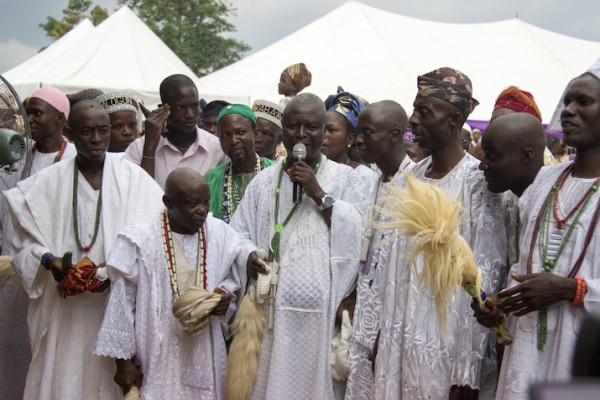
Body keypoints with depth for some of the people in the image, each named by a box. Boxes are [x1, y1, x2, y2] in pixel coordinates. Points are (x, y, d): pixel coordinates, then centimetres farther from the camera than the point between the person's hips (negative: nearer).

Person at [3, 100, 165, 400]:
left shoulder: (133, 178, -1)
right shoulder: (47, 183, 4)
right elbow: (24, 242, 7)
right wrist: (47, 260, -13)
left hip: (117, 306, -1)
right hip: (63, 310, 1)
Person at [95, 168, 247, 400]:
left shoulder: (222, 235, -3)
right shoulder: (140, 242, -13)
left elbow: (234, 276, 15)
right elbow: (122, 305, -7)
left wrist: (226, 296, -7)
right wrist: (123, 360, -6)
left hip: (205, 355, 3)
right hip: (158, 357, -3)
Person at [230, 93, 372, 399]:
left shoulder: (345, 178, 5)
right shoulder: (263, 181, 12)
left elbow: (359, 232, -7)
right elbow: (237, 233, 10)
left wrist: (320, 195, -11)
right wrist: (249, 255, -10)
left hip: (322, 310, -2)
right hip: (271, 308, 2)